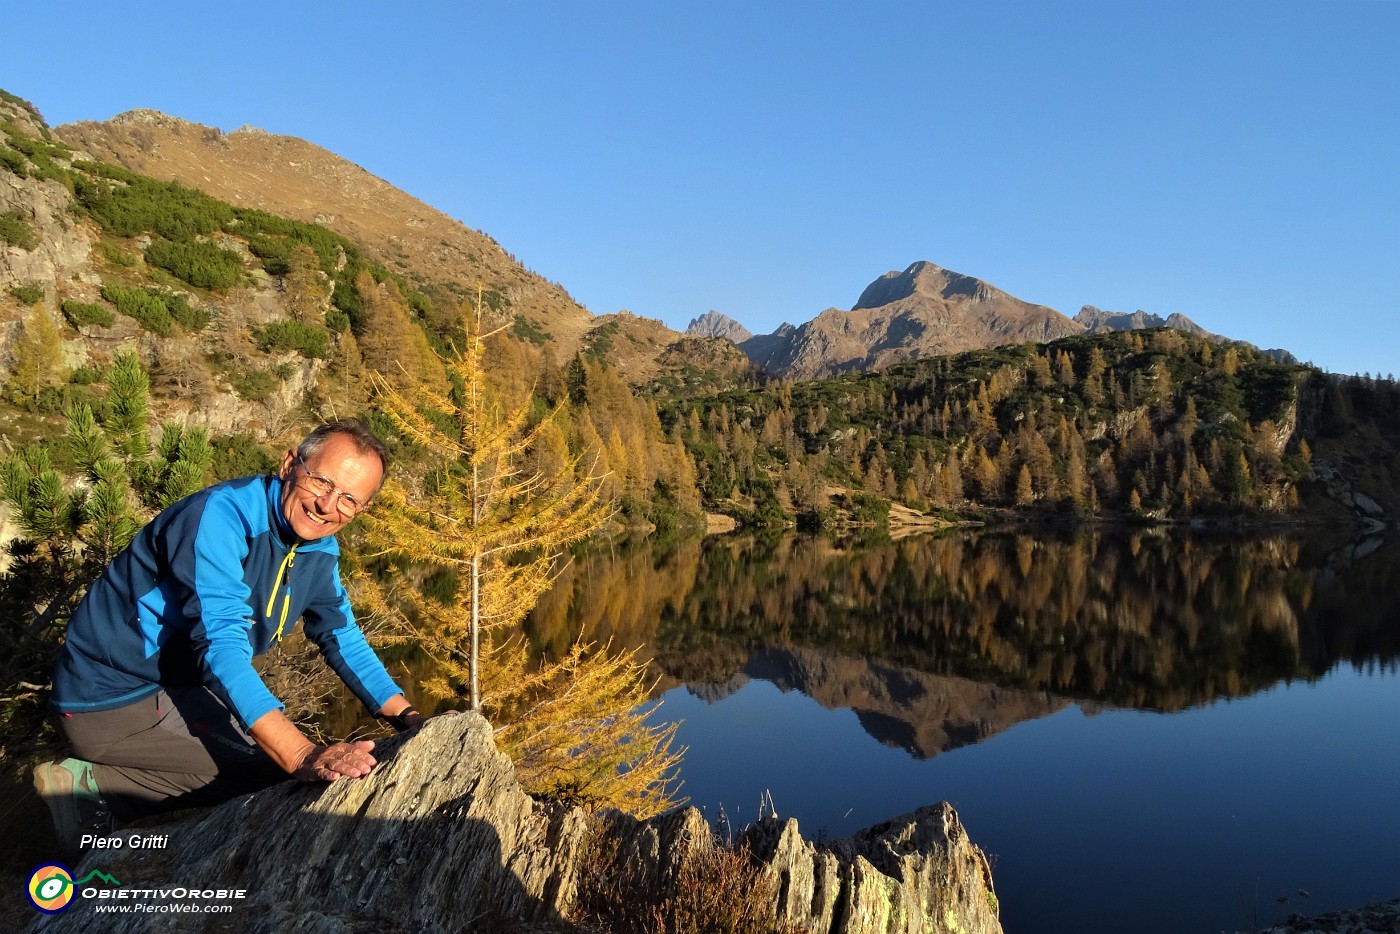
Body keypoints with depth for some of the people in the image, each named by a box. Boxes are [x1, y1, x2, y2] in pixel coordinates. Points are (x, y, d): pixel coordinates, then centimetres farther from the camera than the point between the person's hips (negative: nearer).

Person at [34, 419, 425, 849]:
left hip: (179, 682, 9)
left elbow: (342, 637, 7)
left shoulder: (320, 549, -1)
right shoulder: (220, 516, -27)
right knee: (269, 772, -17)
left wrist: (407, 718, -5)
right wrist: (305, 757, -46)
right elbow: (220, 646, -37)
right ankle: (93, 786, -4)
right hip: (114, 698, -9)